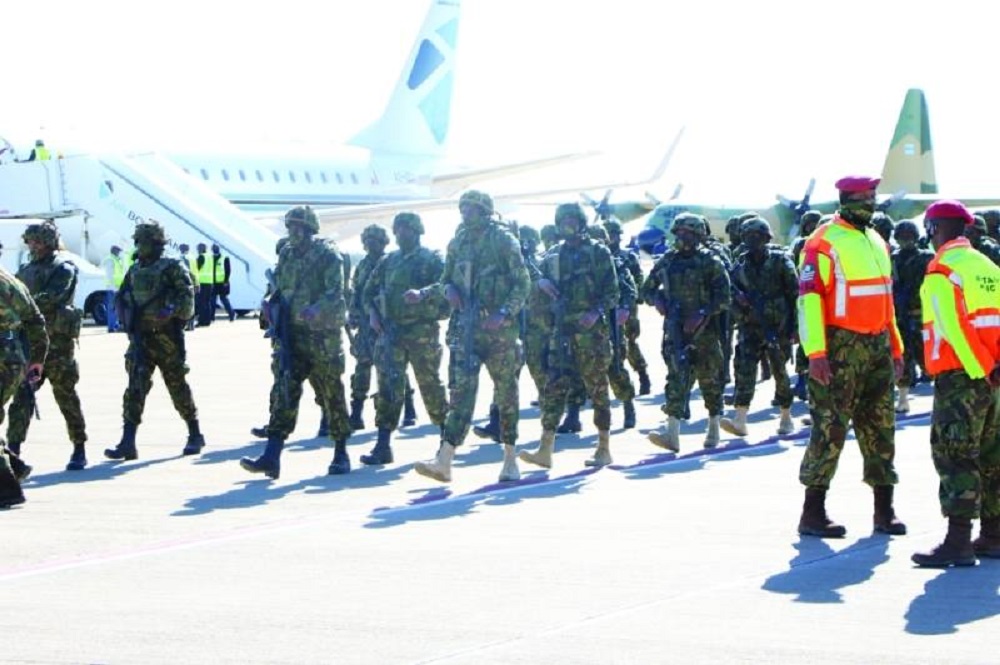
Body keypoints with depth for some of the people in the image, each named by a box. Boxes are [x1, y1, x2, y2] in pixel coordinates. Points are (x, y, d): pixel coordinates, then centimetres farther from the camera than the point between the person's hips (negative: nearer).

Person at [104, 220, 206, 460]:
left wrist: (171, 310, -28)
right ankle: (128, 443, -13)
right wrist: (126, 318, 6)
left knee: (178, 388, 6)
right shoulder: (134, 270, 14)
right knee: (136, 387, -7)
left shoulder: (173, 267, -5)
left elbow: (187, 298, -12)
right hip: (140, 338, 4)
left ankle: (195, 435, 24)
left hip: (167, 338, -4)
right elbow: (121, 298, 23)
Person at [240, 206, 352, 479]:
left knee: (332, 395, 5)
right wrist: (273, 305, 2)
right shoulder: (287, 254, 12)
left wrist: (316, 309, -37)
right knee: (284, 391, -7)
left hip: (323, 336, -5)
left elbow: (336, 292, -20)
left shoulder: (328, 254, -8)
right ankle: (271, 457, -14)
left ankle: (341, 454, 19)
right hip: (292, 334, 5)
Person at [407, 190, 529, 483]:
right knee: (461, 390, -8)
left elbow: (522, 283, -6)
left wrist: (504, 313, -18)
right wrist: (425, 293, 0)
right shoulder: (457, 243, 11)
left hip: (499, 328, -3)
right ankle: (444, 461, -18)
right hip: (465, 327, 3)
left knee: (506, 393, 7)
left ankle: (510, 458, 20)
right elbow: (446, 280, 21)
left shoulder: (504, 240, -4)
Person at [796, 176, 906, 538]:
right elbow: (809, 298, -14)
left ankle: (884, 509, 16)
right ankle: (813, 513, -1)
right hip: (840, 347, -8)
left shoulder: (876, 242, 17)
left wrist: (895, 348, 20)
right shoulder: (824, 243, -9)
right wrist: (815, 353, -21)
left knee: (880, 427, 9)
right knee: (830, 428, -7)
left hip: (877, 346, 8)